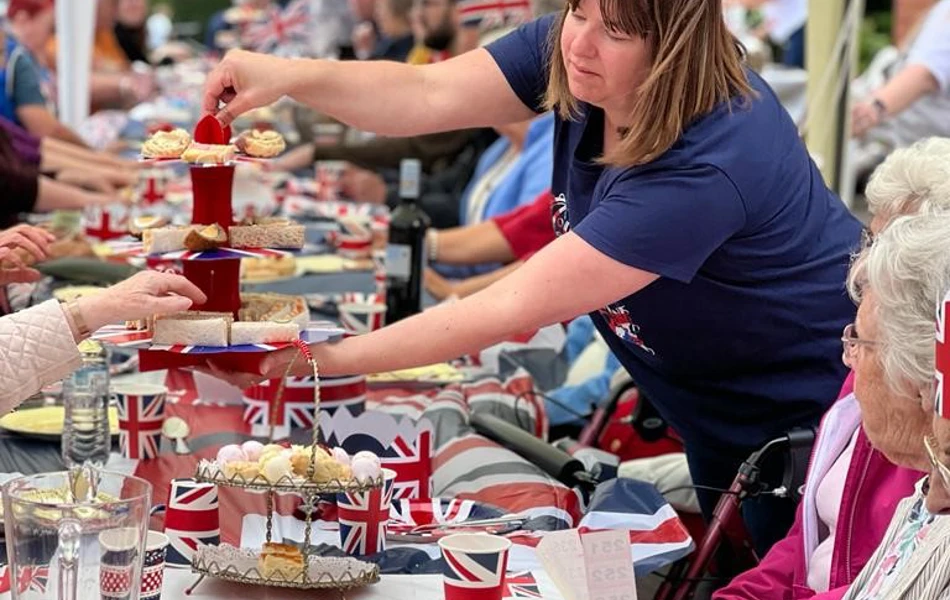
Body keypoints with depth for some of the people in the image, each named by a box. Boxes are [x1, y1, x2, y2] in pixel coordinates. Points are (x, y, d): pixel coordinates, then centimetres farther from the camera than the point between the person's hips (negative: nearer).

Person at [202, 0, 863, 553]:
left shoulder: (708, 167, -38)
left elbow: (514, 307, -38)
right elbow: (426, 96, -24)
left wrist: (329, 358, -38)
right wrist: (290, 76, -41)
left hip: (810, 409, -7)